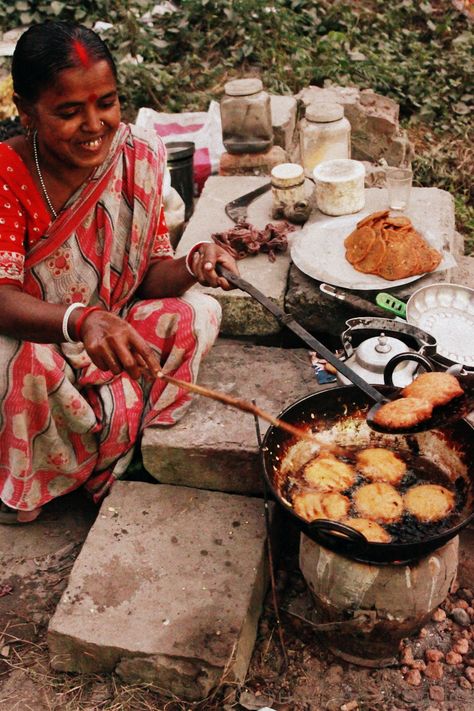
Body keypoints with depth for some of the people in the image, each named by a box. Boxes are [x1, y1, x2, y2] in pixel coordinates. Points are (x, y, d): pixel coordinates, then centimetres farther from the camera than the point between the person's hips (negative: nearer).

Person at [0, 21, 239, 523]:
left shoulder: (138, 156, -8)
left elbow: (152, 274, -4)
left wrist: (193, 266, -29)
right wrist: (82, 320, -50)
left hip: (114, 327, 4)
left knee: (198, 313, -19)